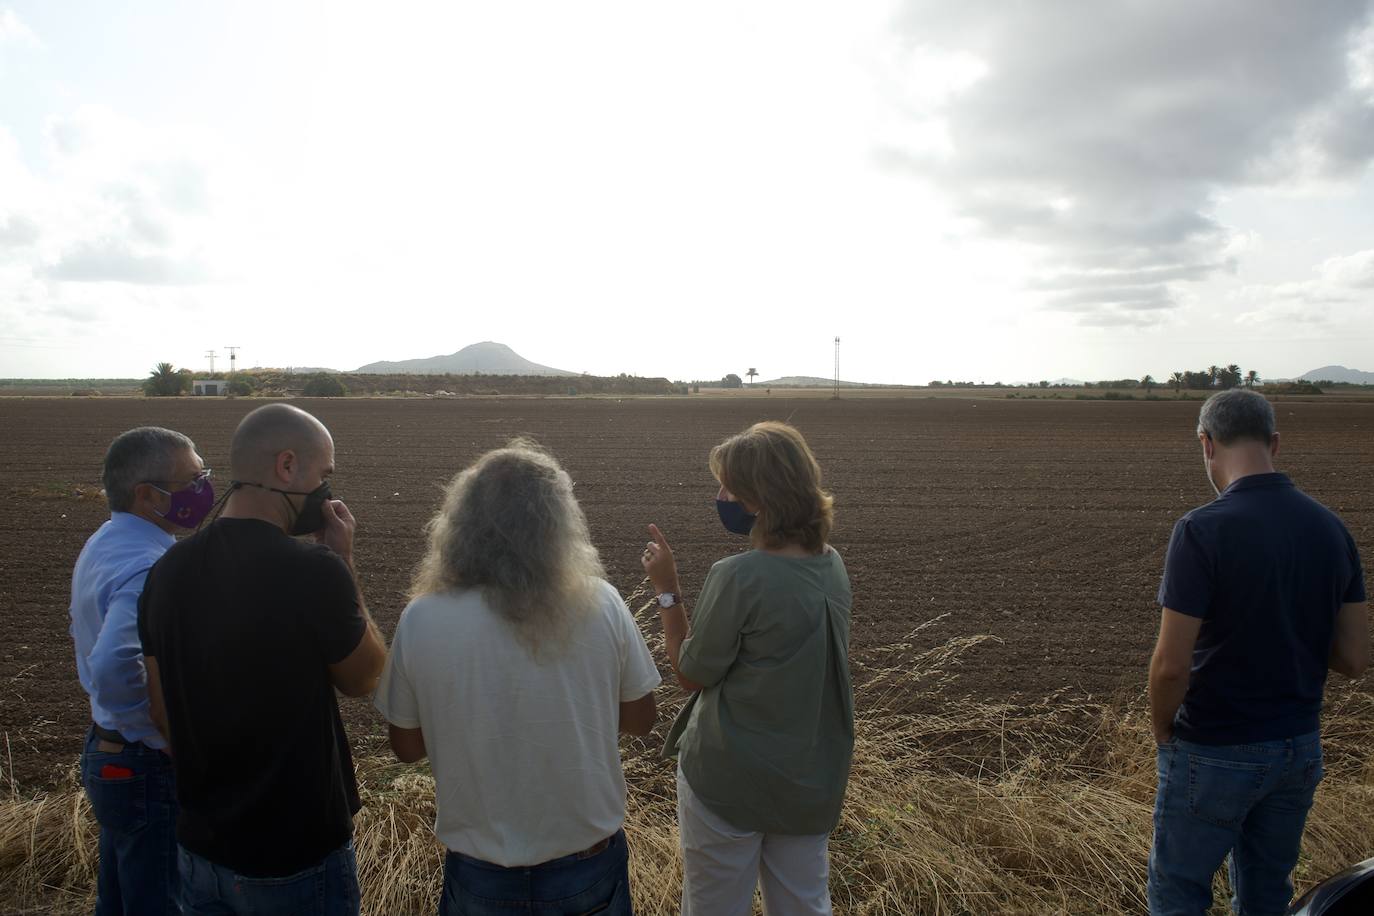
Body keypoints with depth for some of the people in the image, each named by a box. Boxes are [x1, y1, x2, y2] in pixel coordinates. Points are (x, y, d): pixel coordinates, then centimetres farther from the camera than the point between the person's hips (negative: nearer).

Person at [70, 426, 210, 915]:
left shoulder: (103, 544, 5)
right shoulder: (151, 569, -28)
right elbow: (114, 669, -41)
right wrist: (169, 739, -26)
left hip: (107, 754, 9)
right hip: (152, 771, -9)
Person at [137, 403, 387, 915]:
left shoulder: (169, 570, -5)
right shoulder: (314, 571, -25)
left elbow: (163, 713, 6)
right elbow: (364, 679, -8)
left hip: (200, 848, 6)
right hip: (296, 858, -5)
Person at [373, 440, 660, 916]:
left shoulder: (420, 620, -18)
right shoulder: (602, 605, -19)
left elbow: (407, 747, -3)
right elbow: (640, 718, -4)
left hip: (480, 877, 0)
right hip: (589, 868, 0)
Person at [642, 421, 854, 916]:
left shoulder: (737, 577, -25)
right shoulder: (832, 565, -3)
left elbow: (692, 673, -13)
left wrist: (667, 589, -8)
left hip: (729, 783, -6)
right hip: (814, 779, 7)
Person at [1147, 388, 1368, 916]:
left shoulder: (1202, 530, -22)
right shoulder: (1330, 528, -2)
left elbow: (1171, 665, -22)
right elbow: (1354, 659, 2)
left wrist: (1162, 731, -5)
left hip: (1215, 753, -6)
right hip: (1299, 748, 6)